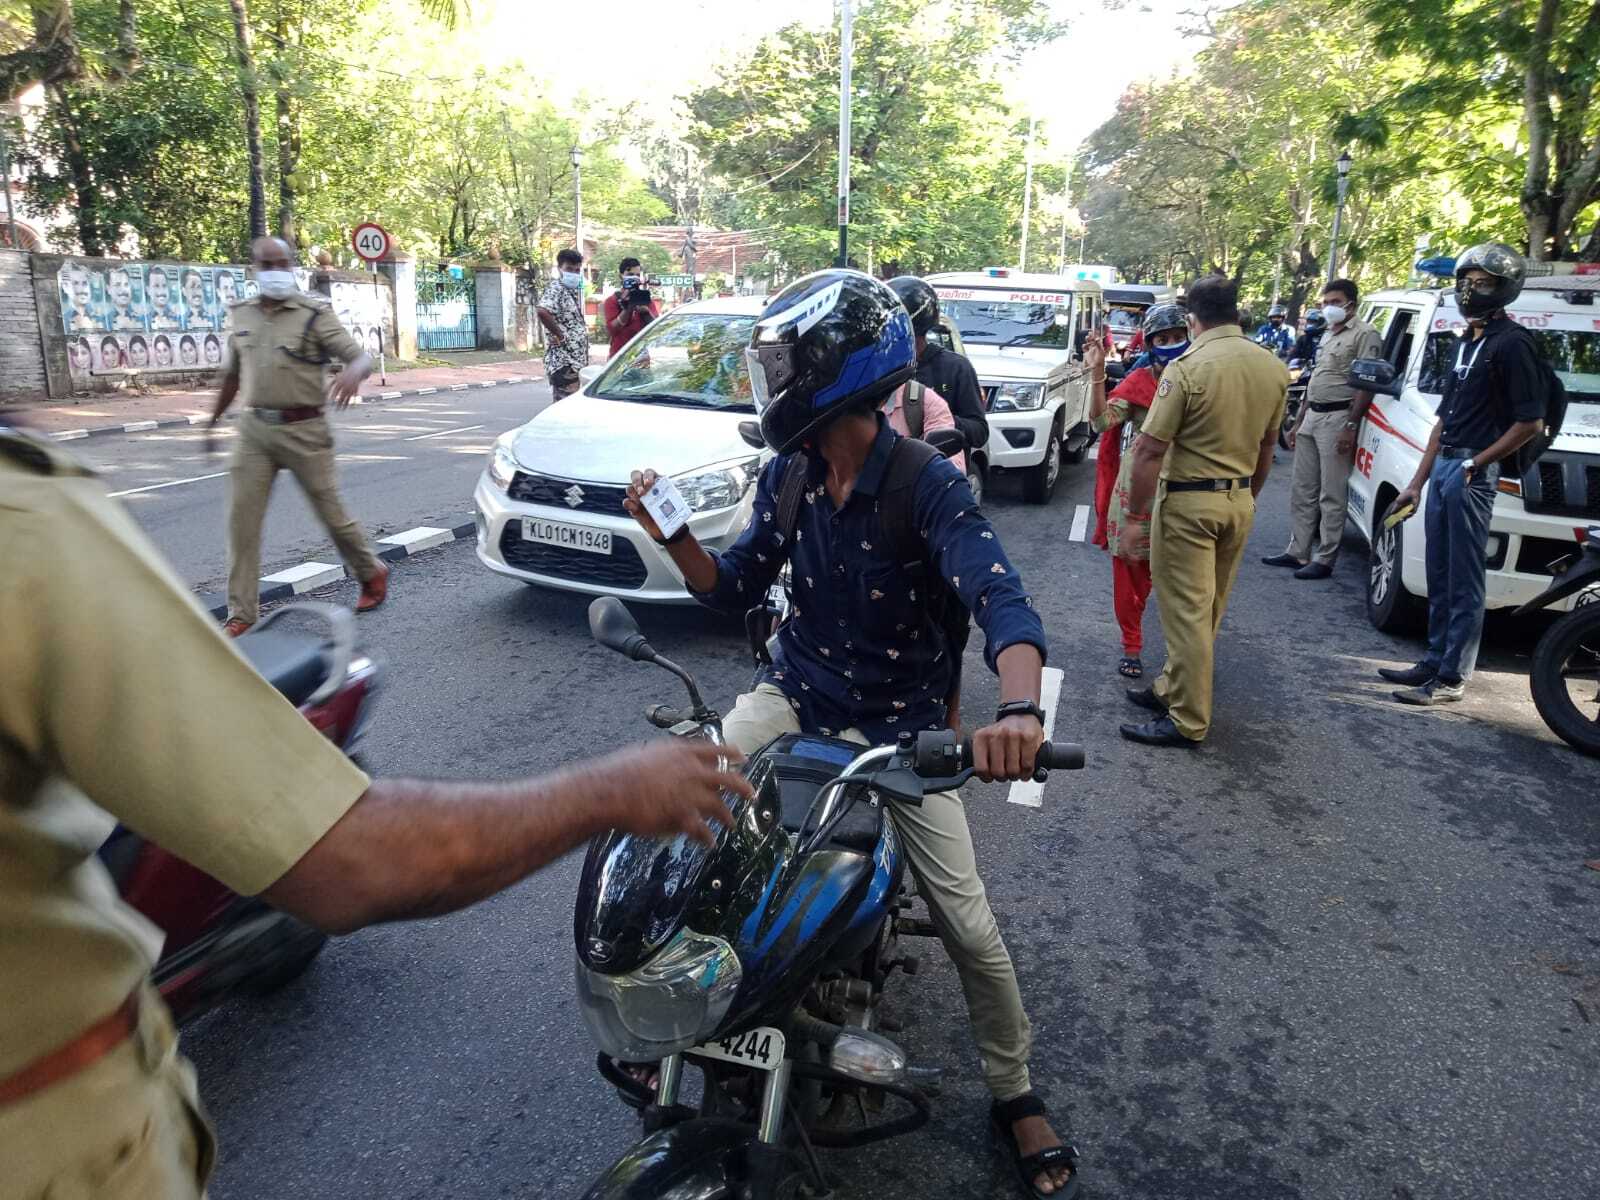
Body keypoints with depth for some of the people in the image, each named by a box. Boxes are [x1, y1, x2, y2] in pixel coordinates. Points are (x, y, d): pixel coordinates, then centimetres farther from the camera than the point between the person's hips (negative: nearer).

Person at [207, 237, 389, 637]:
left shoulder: (314, 313, -6)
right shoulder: (242, 315, 9)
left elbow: (362, 356, -14)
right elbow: (232, 373, 20)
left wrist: (353, 372, -38)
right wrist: (214, 420, 25)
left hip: (303, 431, -4)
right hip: (254, 429, 4)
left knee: (330, 511, 5)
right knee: (241, 518, 0)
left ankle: (372, 573, 32)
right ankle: (242, 613, 6)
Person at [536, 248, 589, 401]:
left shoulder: (574, 290, 16)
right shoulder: (556, 288, -12)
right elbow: (543, 312, -31)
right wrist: (560, 335, -22)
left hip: (577, 359, 9)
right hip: (563, 361, -9)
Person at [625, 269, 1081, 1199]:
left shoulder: (929, 486, -21)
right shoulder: (788, 476, -3)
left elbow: (1002, 599, -35)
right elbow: (733, 590, 6)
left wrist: (1020, 711, -55)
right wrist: (675, 533, -14)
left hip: (898, 721, -4)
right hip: (796, 693, 4)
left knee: (969, 923, -3)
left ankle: (1016, 1094, 24)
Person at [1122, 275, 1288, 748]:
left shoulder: (1189, 367, -16)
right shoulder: (1273, 367, 4)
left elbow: (1149, 450, -18)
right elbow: (1267, 445, 13)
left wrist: (1136, 508, -9)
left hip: (1189, 501, -7)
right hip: (1240, 501, 7)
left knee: (1187, 611, -1)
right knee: (1207, 610, 17)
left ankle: (1188, 721, 4)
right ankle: (1172, 688, 31)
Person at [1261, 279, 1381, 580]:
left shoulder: (1365, 335, -6)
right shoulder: (1328, 336, 21)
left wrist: (1351, 425, -21)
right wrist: (1298, 423, 21)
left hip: (1337, 417, -9)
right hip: (1311, 416, 9)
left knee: (1332, 495, -5)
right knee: (1302, 490, 11)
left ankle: (1324, 560, -2)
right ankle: (1297, 552, 18)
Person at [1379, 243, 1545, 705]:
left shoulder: (1512, 343, -8)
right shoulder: (1466, 342, 18)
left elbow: (1530, 422, -13)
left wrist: (1475, 464, -14)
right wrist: (1417, 483, 18)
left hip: (1472, 472, -9)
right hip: (1443, 467, 9)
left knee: (1464, 581, -4)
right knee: (1440, 577, 14)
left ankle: (1452, 678, 1)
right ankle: (1435, 662, 23)